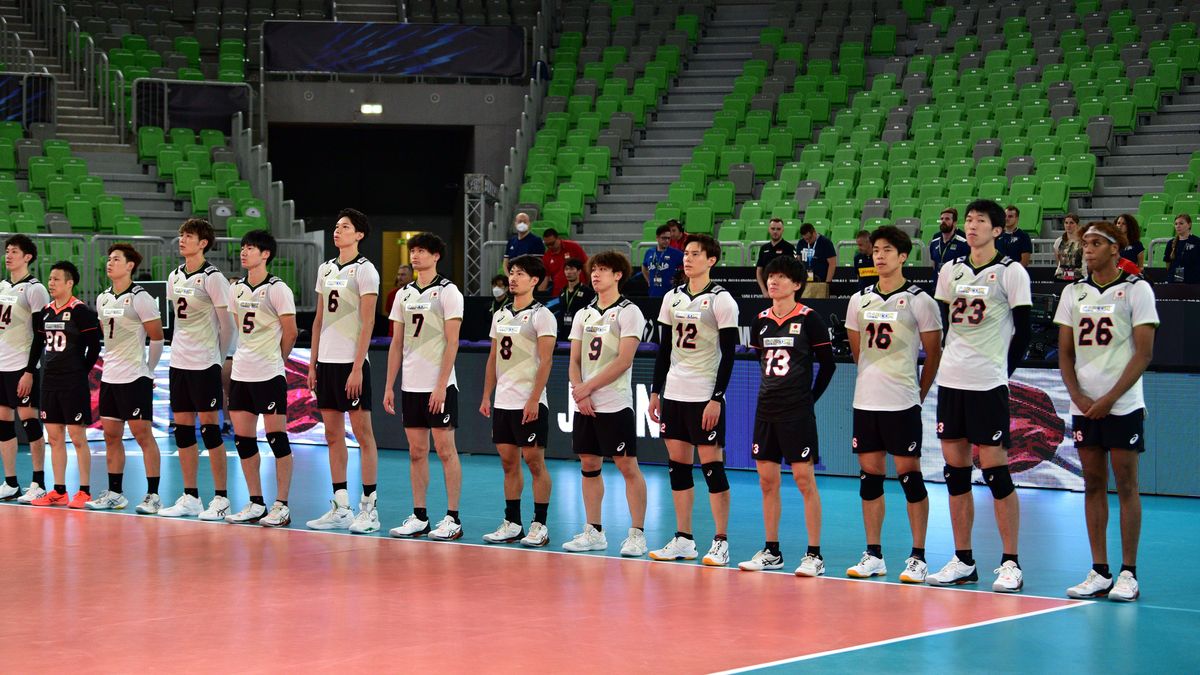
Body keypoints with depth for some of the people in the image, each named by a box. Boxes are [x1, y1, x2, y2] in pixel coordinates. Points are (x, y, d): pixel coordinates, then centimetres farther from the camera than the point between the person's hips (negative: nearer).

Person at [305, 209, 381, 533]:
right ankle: (340, 508, 13)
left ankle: (369, 508, -1)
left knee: (363, 433, -3)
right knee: (333, 436, 8)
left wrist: (357, 369, -17)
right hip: (326, 361, 8)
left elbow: (367, 323, -12)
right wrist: (313, 363, 13)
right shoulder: (326, 269, 14)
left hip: (351, 363, -8)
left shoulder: (364, 270, -7)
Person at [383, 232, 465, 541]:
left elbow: (451, 343, -11)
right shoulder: (404, 295, 13)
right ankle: (419, 517, 14)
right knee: (416, 451, 8)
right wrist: (389, 386, 10)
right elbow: (397, 344, 16)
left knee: (445, 449, -3)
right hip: (411, 386, 6)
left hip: (439, 386, -6)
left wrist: (440, 386, -17)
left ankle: (452, 518, 0)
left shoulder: (447, 292, -5)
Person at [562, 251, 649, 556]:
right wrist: (578, 392, -5)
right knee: (589, 466, 9)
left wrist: (588, 387, -13)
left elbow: (623, 361, -12)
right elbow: (575, 361, 13)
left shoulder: (628, 312, -4)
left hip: (615, 404, -6)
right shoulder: (583, 314, 14)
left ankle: (637, 534, -2)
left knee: (627, 467, -5)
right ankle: (593, 532, 16)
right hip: (585, 405, 6)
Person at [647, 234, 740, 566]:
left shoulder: (721, 300, -6)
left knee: (711, 464, -5)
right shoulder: (672, 298, 11)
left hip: (706, 396, -6)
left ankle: (721, 542, 0)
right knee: (677, 463, 7)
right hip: (674, 393, 6)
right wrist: (656, 392, 11)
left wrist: (717, 398, -15)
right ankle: (683, 540, 13)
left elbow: (728, 354, -9)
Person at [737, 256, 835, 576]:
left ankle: (814, 555, -2)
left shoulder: (809, 319, -6)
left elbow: (827, 364, -2)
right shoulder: (761, 321, 9)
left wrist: (809, 398, -1)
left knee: (804, 478, -6)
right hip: (766, 411, 6)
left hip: (797, 413, -6)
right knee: (767, 481, 8)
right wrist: (773, 392, 12)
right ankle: (771, 551, 17)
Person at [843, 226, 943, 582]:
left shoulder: (919, 301, -5)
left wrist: (918, 393, 5)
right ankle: (873, 555, 15)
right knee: (869, 475, 7)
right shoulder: (859, 300, 10)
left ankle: (918, 558, 2)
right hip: (865, 402, 5)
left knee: (909, 474, -3)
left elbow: (934, 354, 0)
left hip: (902, 404, -5)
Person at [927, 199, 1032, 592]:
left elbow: (1023, 331, -2)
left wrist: (1003, 371, -2)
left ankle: (1011, 564, -1)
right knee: (955, 470, 7)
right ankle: (963, 562, 15)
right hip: (951, 381, 5)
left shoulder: (1011, 272, -4)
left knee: (995, 470, -7)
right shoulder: (950, 271, 11)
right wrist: (955, 363, 9)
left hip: (989, 384, -5)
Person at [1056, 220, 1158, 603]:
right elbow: (1065, 353, 11)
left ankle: (1128, 574, 0)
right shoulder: (1073, 293, 10)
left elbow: (1143, 353, -7)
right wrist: (1078, 397, -5)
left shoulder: (1136, 290, -3)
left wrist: (1108, 399, -13)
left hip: (1123, 406, -4)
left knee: (1126, 486, -3)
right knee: (1093, 486, 5)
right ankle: (1099, 572, 9)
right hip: (1084, 406, 4)